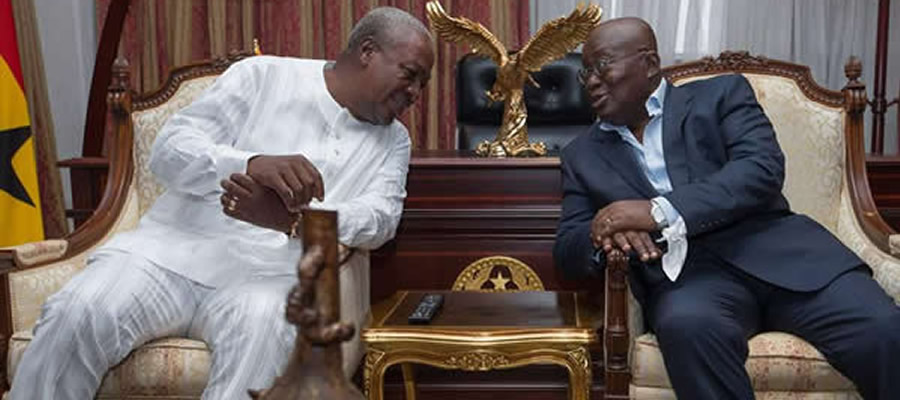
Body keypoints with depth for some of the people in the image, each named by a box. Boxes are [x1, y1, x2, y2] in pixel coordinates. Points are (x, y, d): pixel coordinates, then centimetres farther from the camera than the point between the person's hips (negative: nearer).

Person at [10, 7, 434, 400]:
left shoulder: (393, 140, 16)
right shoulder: (262, 75, 7)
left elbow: (381, 217, -2)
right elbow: (170, 148, -2)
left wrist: (293, 219, -22)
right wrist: (253, 163, -24)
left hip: (269, 273, 1)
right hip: (174, 248, 0)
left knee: (263, 330, -34)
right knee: (77, 316, -27)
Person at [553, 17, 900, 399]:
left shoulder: (720, 94, 11)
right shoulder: (582, 155, 18)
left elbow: (764, 168, -6)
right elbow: (567, 249, 13)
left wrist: (660, 211, -18)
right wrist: (605, 234, -12)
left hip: (770, 248, 0)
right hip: (682, 272, 1)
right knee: (688, 326, -35)